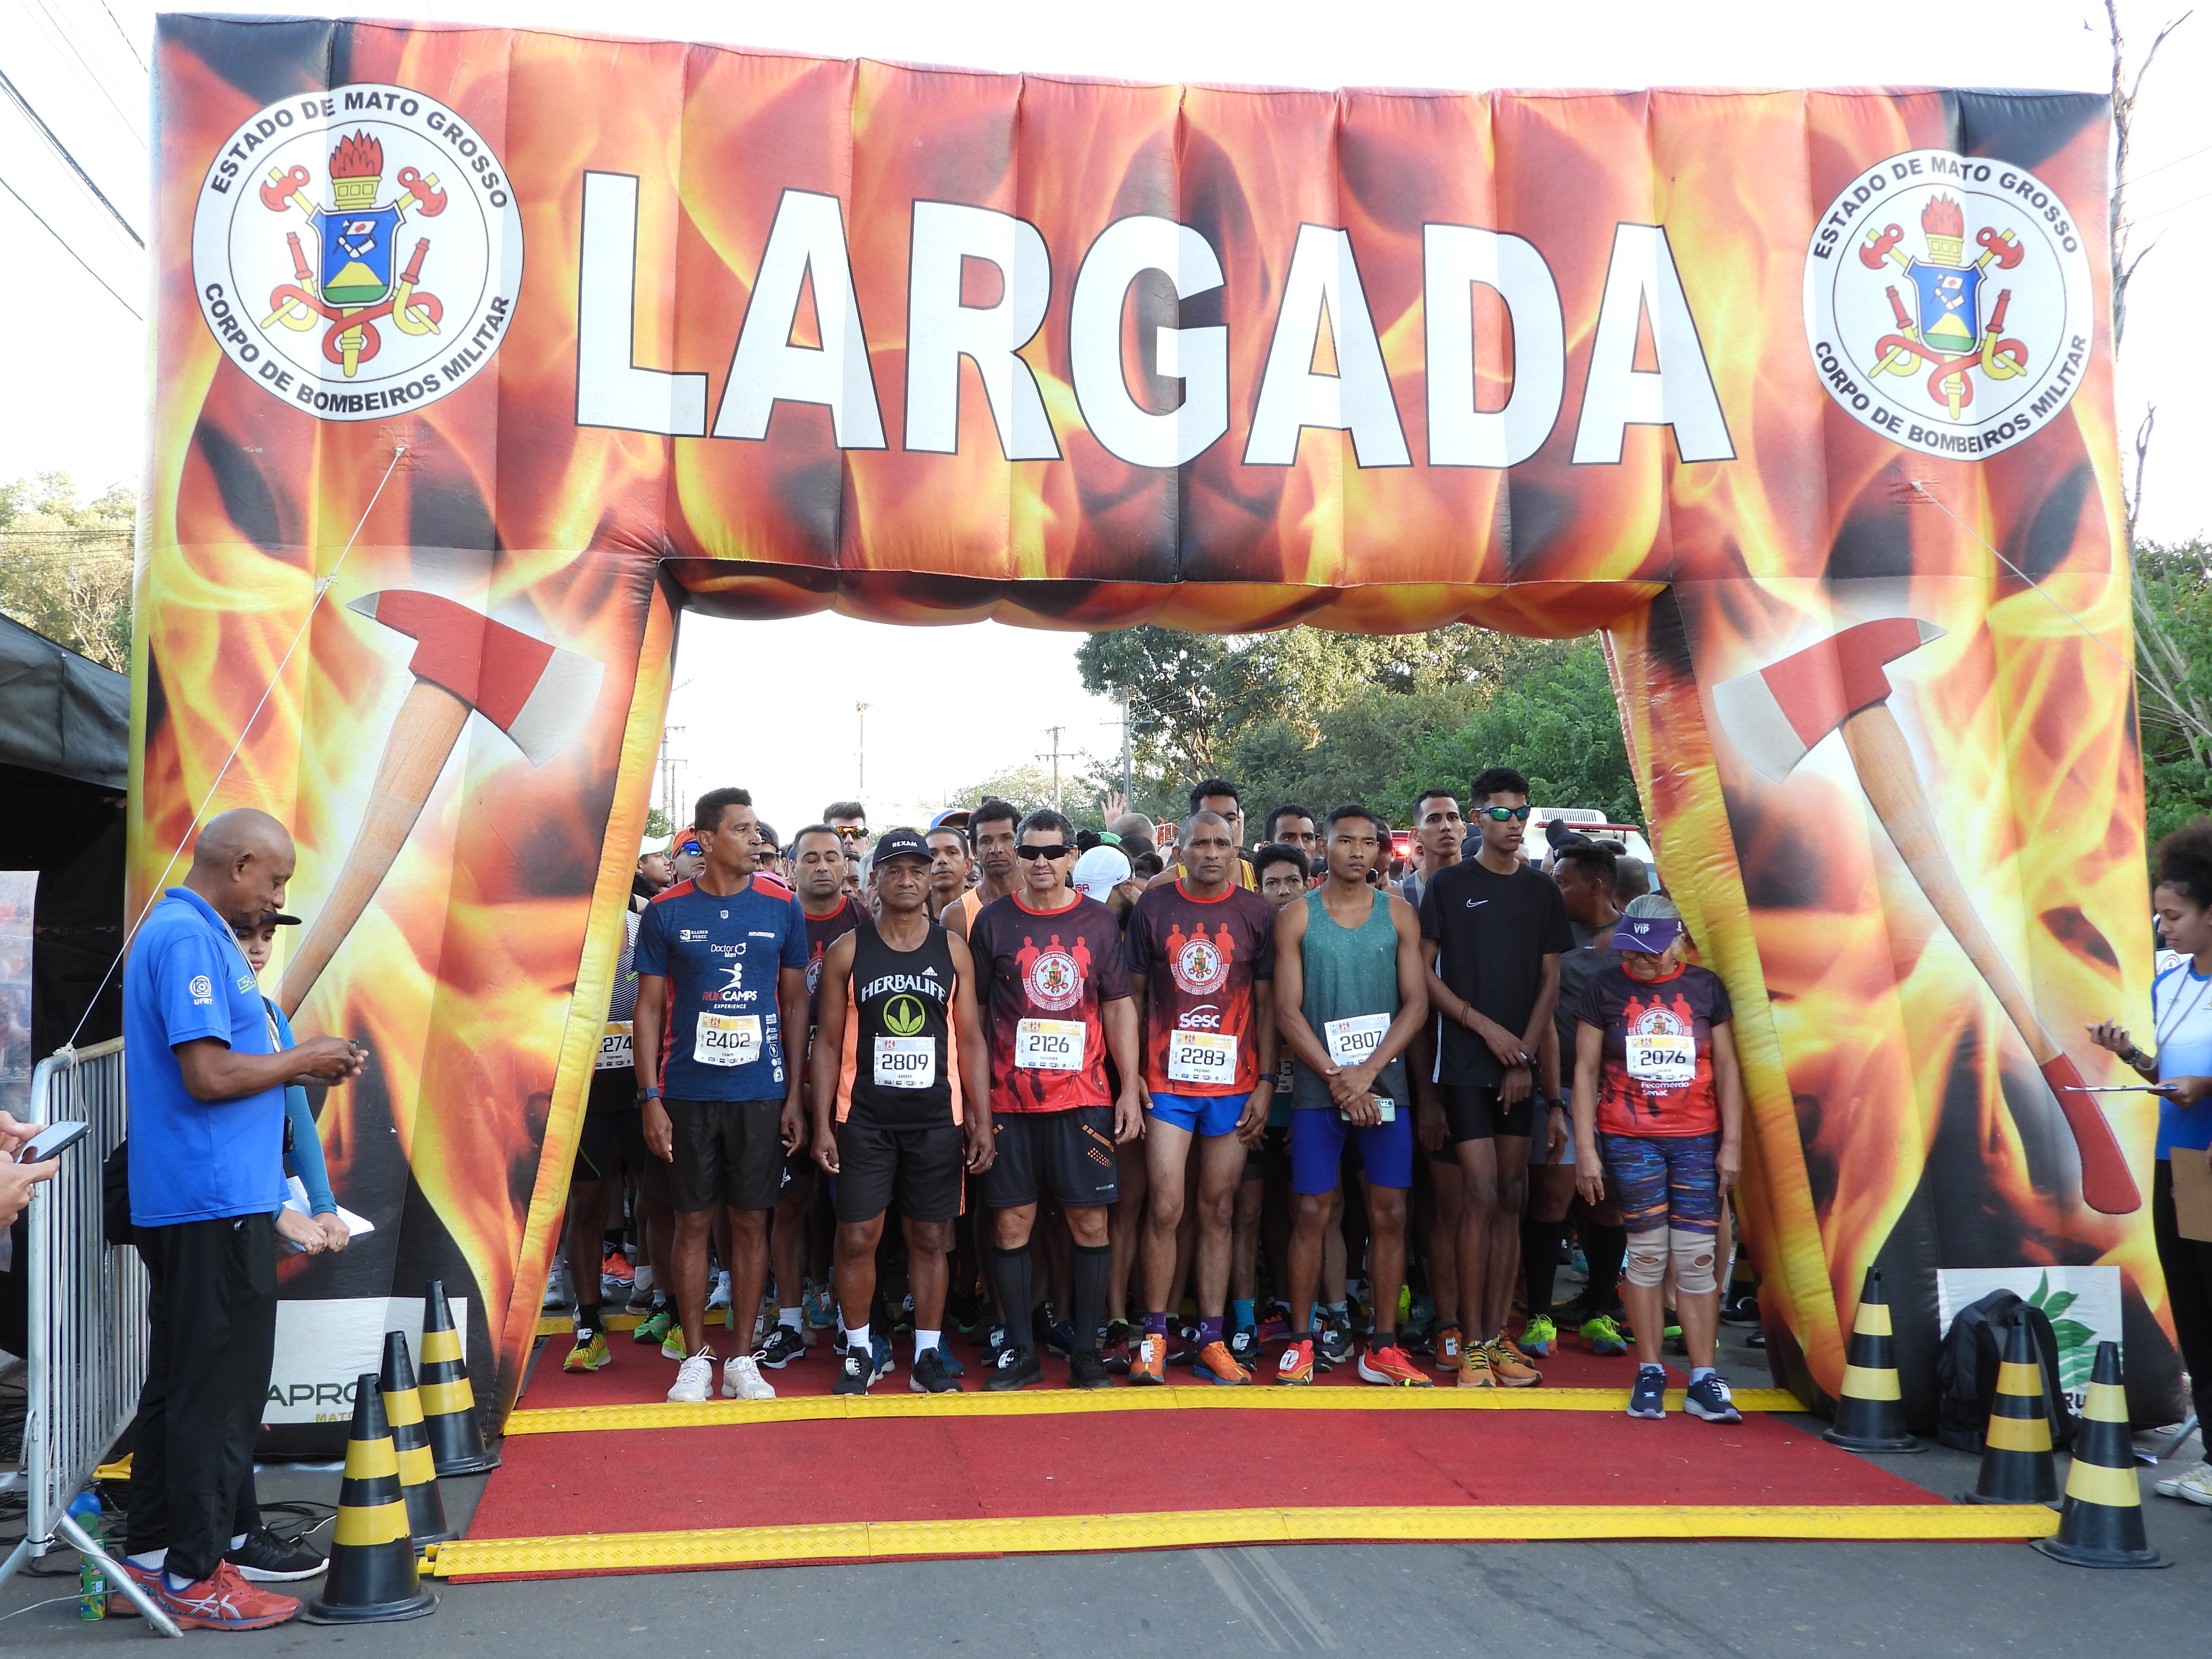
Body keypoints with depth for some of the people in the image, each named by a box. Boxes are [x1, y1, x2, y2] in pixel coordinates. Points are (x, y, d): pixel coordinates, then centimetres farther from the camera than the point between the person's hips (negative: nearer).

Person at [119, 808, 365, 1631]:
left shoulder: (187, 932, 16)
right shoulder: (190, 938, -16)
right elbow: (210, 1076, -23)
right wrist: (302, 1060, -9)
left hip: (186, 1203, 10)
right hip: (214, 1203, -10)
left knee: (181, 1380, 16)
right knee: (220, 1389, -2)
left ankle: (153, 1555, 25)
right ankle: (196, 1577, 6)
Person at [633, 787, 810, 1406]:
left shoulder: (782, 908, 2)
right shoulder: (667, 912, -1)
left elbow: (795, 1002, 7)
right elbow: (649, 1007, 3)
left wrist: (795, 1096, 3)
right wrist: (651, 1098, -4)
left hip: (762, 1092, 1)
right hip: (688, 1092, -1)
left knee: (752, 1221, 6)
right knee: (694, 1222, 6)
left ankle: (743, 1358, 18)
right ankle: (695, 1358, 18)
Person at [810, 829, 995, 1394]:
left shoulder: (953, 950, 4)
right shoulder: (847, 951, 2)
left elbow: (971, 1039, 5)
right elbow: (828, 1042, 2)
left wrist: (982, 1121, -1)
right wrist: (822, 1124, -4)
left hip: (937, 1119, 1)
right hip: (864, 1118, -1)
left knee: (930, 1237, 7)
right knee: (857, 1237, 1)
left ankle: (927, 1357, 18)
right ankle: (858, 1354, 17)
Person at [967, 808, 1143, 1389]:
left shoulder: (1099, 921, 6)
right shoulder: (992, 921, 3)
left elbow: (1119, 1008, 8)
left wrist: (1130, 1090, 2)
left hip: (1083, 1098, 0)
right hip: (1008, 1098, 0)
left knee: (1090, 1221, 1)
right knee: (1011, 1222, 3)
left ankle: (1087, 1352, 13)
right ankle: (1020, 1351, 15)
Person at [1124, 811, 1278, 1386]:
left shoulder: (1256, 913, 4)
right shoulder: (1153, 907, 3)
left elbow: (1267, 1003, 6)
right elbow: (1134, 994, 6)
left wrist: (1266, 1082, 0)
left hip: (1234, 1082, 1)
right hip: (1167, 1080, -1)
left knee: (1219, 1210, 7)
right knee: (1165, 1208, -4)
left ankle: (1212, 1339, 15)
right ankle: (1154, 1336, 9)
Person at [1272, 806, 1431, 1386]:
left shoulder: (1398, 914, 7)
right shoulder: (1298, 916, 3)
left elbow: (1417, 1002, 2)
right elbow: (1287, 1011, -2)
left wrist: (1369, 1070, -10)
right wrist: (1335, 1077, -11)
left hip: (1385, 1083, 2)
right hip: (1316, 1087, -2)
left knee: (1389, 1212, 3)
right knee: (1310, 1213, 0)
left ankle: (1382, 1348, 11)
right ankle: (1300, 1342, 11)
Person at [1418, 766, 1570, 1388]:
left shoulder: (1542, 891, 11)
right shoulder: (1449, 885, 0)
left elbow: (1550, 980, 9)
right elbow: (1424, 971, -3)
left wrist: (1526, 1053, -2)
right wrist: (1485, 1026, -10)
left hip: (1518, 1064, 4)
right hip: (1464, 1062, -4)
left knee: (1511, 1197, 5)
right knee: (1481, 1192, -9)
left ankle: (1498, 1337, 12)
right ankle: (1474, 1344, -2)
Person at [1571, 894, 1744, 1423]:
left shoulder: (1706, 987, 4)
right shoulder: (1605, 987, 1)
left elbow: (1726, 1067, 7)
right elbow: (1586, 1070, 2)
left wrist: (1732, 1142, 2)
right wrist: (1585, 1148, -3)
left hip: (1698, 1140, 1)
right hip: (1630, 1140, -1)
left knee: (1698, 1256, -1)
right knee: (1648, 1253, 0)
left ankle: (1703, 1379, 6)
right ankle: (1649, 1373, 11)